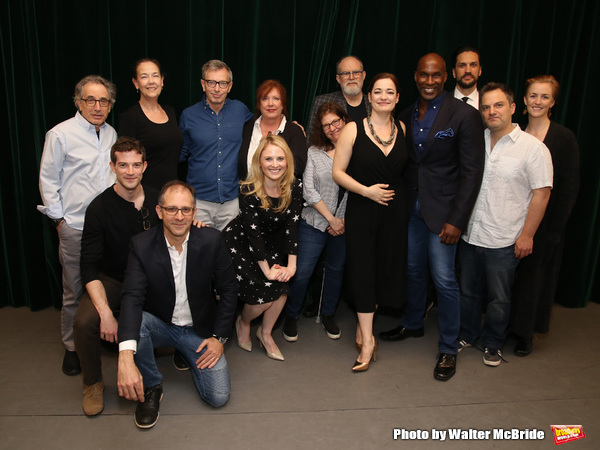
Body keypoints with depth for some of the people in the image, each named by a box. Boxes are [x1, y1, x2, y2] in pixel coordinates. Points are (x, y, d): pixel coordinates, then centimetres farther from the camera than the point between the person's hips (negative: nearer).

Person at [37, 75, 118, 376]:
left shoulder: (111, 134, 11)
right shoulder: (60, 134, -5)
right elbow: (48, 180, -2)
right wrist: (59, 219, -3)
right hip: (76, 228, -4)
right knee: (74, 291, 5)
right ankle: (72, 347, 21)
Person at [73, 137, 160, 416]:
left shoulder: (158, 201, -3)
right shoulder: (99, 208, -12)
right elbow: (89, 267, -14)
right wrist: (105, 312, -26)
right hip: (112, 281, -2)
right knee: (84, 321, -28)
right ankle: (93, 383, 2)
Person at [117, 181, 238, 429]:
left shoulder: (211, 240, -14)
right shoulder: (141, 245, -17)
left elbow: (228, 289, -3)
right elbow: (132, 297, -29)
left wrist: (219, 337, -7)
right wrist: (125, 358, -42)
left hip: (199, 329, 1)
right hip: (159, 325, 0)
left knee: (218, 397, -12)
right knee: (131, 322, -34)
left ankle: (188, 354, 19)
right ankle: (150, 387, -6)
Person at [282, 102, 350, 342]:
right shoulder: (314, 153, -2)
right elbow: (309, 190, -6)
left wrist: (345, 220, -7)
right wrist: (331, 219, -9)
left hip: (345, 226, 2)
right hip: (315, 223, -1)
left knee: (336, 269, 16)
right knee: (302, 272, 0)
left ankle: (328, 316, 35)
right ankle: (291, 317, 22)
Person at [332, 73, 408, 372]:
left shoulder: (402, 130, 5)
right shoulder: (353, 130, -5)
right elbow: (338, 172, -6)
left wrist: (396, 192, 2)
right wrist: (366, 190, -16)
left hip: (395, 210, 4)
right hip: (361, 210, -3)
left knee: (387, 268, 9)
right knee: (362, 270, -3)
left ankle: (363, 325, 29)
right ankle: (367, 339, 6)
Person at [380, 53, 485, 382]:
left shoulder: (464, 115, -10)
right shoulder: (407, 115, 8)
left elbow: (472, 172, -12)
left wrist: (456, 220, -16)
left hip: (442, 211, -5)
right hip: (411, 207, 5)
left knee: (444, 279, -2)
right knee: (414, 270, 17)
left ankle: (448, 349, 15)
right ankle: (412, 324, 39)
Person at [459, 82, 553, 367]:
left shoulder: (533, 148, -9)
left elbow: (541, 194, -8)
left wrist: (527, 236, -10)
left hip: (503, 242, -4)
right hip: (470, 236, 4)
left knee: (498, 300, 10)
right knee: (468, 292, 17)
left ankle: (493, 344, 31)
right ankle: (467, 335, 38)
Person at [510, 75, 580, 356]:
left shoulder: (564, 138, -6)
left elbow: (569, 188, -7)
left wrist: (554, 230, -11)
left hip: (544, 224, -3)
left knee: (534, 278, 9)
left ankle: (525, 333, 27)